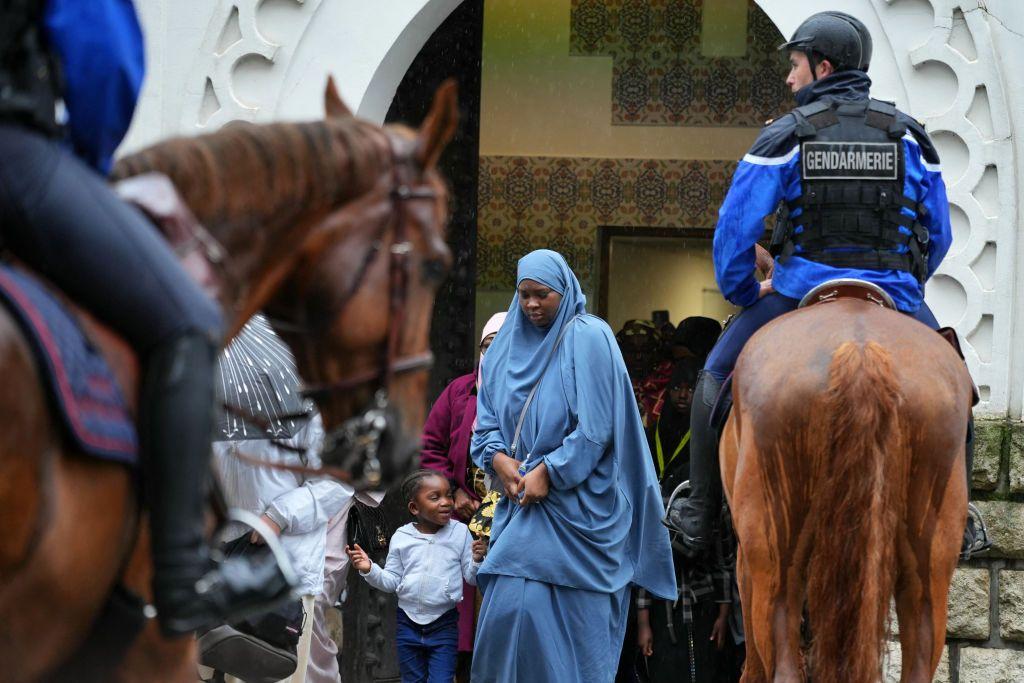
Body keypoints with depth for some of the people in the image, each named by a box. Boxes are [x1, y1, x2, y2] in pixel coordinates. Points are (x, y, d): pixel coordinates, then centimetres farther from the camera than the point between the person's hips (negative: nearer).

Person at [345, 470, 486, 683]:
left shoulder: (460, 532, -5)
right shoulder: (401, 537, -2)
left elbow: (471, 577, -3)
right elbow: (392, 581, 5)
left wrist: (477, 561, -23)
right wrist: (369, 570, -12)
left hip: (444, 625, -2)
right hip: (408, 623, 2)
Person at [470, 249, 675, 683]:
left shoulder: (588, 338, -7)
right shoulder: (508, 345, 12)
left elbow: (596, 428, -12)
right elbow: (486, 419, 14)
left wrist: (547, 473, -15)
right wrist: (498, 458, -6)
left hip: (574, 502, -6)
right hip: (521, 499, 6)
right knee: (510, 607, 0)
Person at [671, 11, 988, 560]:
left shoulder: (785, 135, -1)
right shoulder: (909, 135, 8)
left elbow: (734, 229, -4)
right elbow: (939, 234, 11)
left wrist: (742, 292, 10)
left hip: (803, 290, -2)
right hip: (895, 295, 2)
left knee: (717, 376, 18)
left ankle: (700, 516, 12)